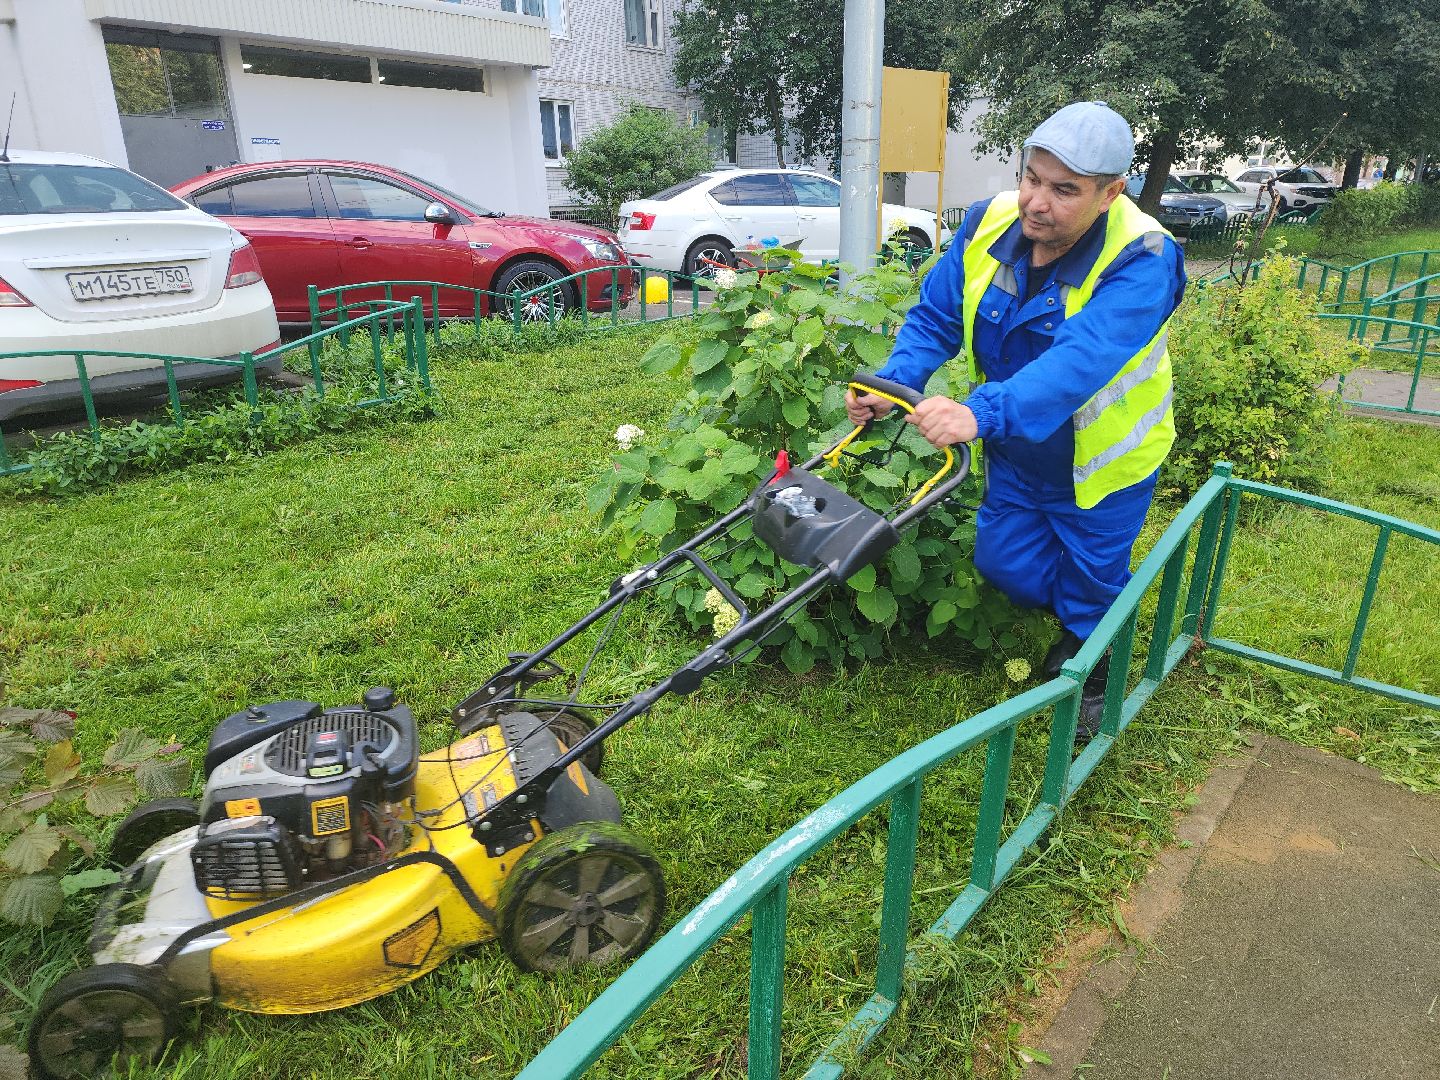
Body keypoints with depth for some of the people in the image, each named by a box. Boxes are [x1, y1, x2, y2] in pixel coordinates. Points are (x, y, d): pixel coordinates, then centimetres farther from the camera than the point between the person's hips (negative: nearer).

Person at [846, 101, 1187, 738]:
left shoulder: (1141, 260, -31)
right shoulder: (989, 225, -15)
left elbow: (1080, 360, -46)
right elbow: (933, 319, -9)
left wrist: (982, 412, -61)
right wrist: (893, 385, -29)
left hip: (1100, 463, -4)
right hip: (1014, 454, 5)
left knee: (1093, 585, 14)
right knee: (1004, 566, 14)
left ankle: (1092, 669, 47)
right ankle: (1075, 617, 48)